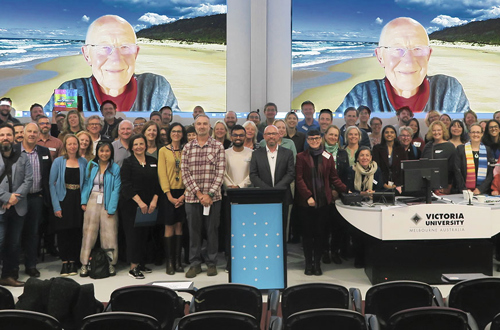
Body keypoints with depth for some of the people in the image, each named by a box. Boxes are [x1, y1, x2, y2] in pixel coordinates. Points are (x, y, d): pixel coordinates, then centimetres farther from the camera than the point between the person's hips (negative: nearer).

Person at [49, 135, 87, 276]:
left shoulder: (83, 162, 5)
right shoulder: (58, 161, -2)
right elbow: (52, 184, -3)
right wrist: (56, 206, -9)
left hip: (78, 200, 2)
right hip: (63, 200, -2)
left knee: (76, 232, 4)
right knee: (63, 232, 2)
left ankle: (73, 262, 15)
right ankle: (65, 262, 13)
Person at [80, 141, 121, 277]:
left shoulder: (115, 168, 0)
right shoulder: (91, 165, 7)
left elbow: (116, 189, -5)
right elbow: (86, 183, 9)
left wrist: (111, 209, -11)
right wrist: (84, 202, -1)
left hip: (108, 204, -1)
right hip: (92, 202, 2)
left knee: (109, 233, -1)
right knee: (89, 232, 2)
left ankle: (110, 263, 10)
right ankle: (84, 264, 9)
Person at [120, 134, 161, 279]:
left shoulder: (153, 161, 11)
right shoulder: (128, 162, -1)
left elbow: (157, 183, 9)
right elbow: (126, 185, -9)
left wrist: (154, 200, -4)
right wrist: (140, 202, -15)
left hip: (149, 205, 4)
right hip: (131, 204, -4)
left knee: (144, 233, 6)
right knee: (133, 233, -5)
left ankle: (140, 263, 18)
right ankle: (133, 267, 0)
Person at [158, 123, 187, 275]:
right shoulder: (163, 150, 2)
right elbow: (162, 174, -4)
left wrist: (184, 195, -7)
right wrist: (169, 195, -11)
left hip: (182, 193, 2)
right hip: (168, 193, -2)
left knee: (179, 226, 4)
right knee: (169, 227, -1)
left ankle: (178, 261, 10)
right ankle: (169, 261, 5)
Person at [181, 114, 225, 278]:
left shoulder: (218, 146, 2)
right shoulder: (187, 147, 7)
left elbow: (220, 172, -4)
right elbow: (184, 172, 1)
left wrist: (210, 194, -12)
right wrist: (198, 193, -9)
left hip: (212, 197, -1)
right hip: (192, 196, 1)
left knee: (212, 230, 5)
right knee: (194, 231, 7)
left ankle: (211, 263, 18)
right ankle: (195, 264, 18)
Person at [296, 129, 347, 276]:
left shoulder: (328, 157, 9)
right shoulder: (301, 157, 3)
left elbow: (334, 178, 11)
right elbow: (299, 179, -3)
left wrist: (346, 190, 0)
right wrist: (308, 196, -12)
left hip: (323, 200, 1)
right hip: (306, 202, -1)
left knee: (320, 232, 4)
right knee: (307, 232, 4)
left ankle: (317, 263, 14)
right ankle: (308, 263, 14)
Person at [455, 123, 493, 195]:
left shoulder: (487, 150, 9)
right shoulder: (460, 149, 3)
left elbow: (491, 173, 4)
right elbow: (457, 171, -3)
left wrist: (480, 189, -9)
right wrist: (464, 189, -12)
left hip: (483, 191, 2)